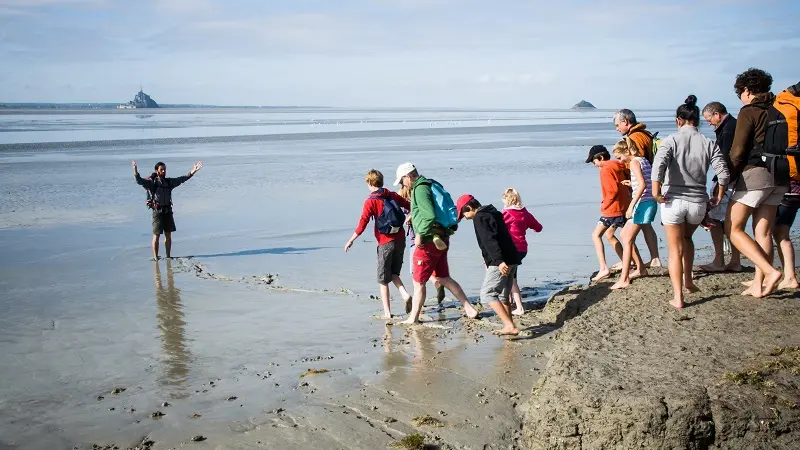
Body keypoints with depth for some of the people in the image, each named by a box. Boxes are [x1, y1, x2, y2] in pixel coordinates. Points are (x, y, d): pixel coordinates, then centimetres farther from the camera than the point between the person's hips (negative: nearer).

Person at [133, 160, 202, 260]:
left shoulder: (169, 182, 8)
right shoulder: (152, 182, -5)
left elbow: (182, 179, 9)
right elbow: (139, 181, -18)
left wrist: (193, 171, 0)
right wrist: (135, 170, -36)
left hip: (168, 211, 5)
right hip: (157, 211, -5)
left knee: (168, 235, 9)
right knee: (156, 235, -1)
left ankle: (168, 256, 19)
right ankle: (155, 258, 6)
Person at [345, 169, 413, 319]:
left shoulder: (370, 201, -8)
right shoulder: (393, 195, 7)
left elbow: (363, 223, -13)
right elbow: (411, 207, 14)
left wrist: (351, 241, -6)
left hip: (385, 242, -5)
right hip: (400, 239, 5)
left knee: (383, 279, 7)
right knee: (394, 273, 21)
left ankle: (387, 313, 7)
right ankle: (405, 294, -4)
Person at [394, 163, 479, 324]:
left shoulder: (420, 189, -16)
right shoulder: (432, 185, 13)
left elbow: (430, 216, -29)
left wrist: (420, 235, -20)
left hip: (428, 242, -9)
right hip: (442, 240, 9)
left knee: (418, 282, 2)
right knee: (444, 278, 17)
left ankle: (413, 318, 10)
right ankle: (469, 308, 17)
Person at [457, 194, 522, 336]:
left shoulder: (479, 218, -8)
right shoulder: (493, 213, 22)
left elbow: (489, 241, -21)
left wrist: (499, 261, -29)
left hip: (500, 263, -10)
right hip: (511, 260, 10)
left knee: (487, 294, -9)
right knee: (503, 296, 16)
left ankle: (510, 326, -17)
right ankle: (509, 327, 18)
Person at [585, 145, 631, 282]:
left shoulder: (605, 170, -14)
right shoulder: (618, 166, 13)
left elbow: (613, 190, -22)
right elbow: (625, 185, 16)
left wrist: (604, 205, -9)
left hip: (613, 208, -10)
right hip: (624, 206, 10)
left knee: (596, 235, -5)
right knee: (609, 234, 24)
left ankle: (604, 269, -15)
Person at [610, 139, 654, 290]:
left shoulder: (634, 162, -11)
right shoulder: (643, 160, 15)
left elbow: (642, 184, -24)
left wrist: (631, 206, -25)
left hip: (643, 203, -10)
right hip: (650, 203, 10)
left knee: (627, 240, -8)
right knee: (625, 235, 20)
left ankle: (624, 279, -12)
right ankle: (641, 269, 25)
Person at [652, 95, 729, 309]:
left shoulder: (671, 141, -7)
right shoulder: (709, 143, 0)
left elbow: (658, 166, -23)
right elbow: (724, 174, -5)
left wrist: (656, 192, -13)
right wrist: (718, 197, 10)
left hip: (673, 201, -3)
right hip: (698, 202, 3)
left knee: (675, 249, 6)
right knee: (686, 238, 30)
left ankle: (677, 296, 1)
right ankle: (688, 281, 34)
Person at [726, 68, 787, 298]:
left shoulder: (749, 112, -6)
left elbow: (738, 151, -11)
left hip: (755, 173, -7)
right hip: (779, 177, 7)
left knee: (733, 228, -2)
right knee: (763, 232, 8)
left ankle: (770, 271, -14)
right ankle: (759, 284, 8)